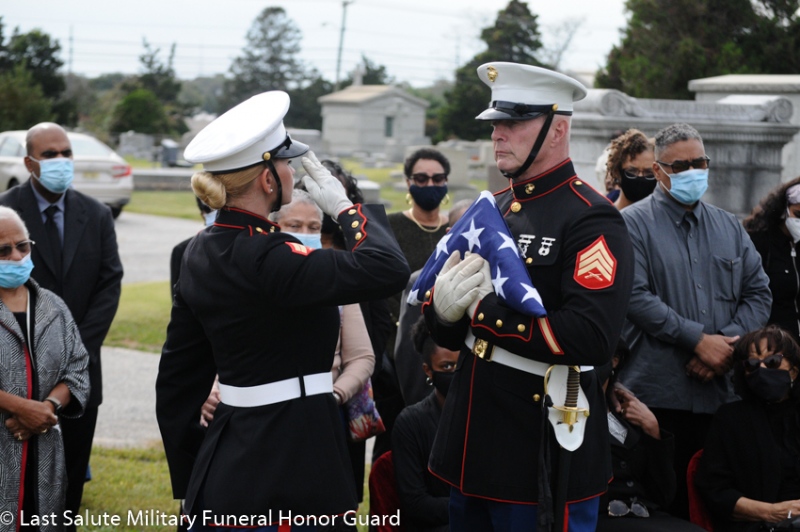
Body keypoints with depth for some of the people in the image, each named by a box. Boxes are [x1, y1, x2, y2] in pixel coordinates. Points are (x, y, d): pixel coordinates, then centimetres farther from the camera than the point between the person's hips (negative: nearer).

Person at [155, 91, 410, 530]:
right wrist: (343, 207, -10)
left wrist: (190, 476, 20)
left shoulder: (202, 252, 7)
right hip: (287, 476, -9)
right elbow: (387, 270, -28)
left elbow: (177, 379, 12)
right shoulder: (264, 257, -20)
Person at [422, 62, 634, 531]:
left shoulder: (592, 220, -12)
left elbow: (591, 339, -26)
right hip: (474, 441, 7)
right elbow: (448, 335, 14)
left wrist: (486, 307, -20)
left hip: (544, 454, -7)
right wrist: (444, 307, -11)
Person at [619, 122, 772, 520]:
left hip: (720, 393, 5)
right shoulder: (634, 224, -1)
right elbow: (636, 297, -13)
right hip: (657, 393, -5)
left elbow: (758, 293, 11)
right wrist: (698, 340, -16)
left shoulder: (729, 228, 17)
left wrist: (728, 342, -7)